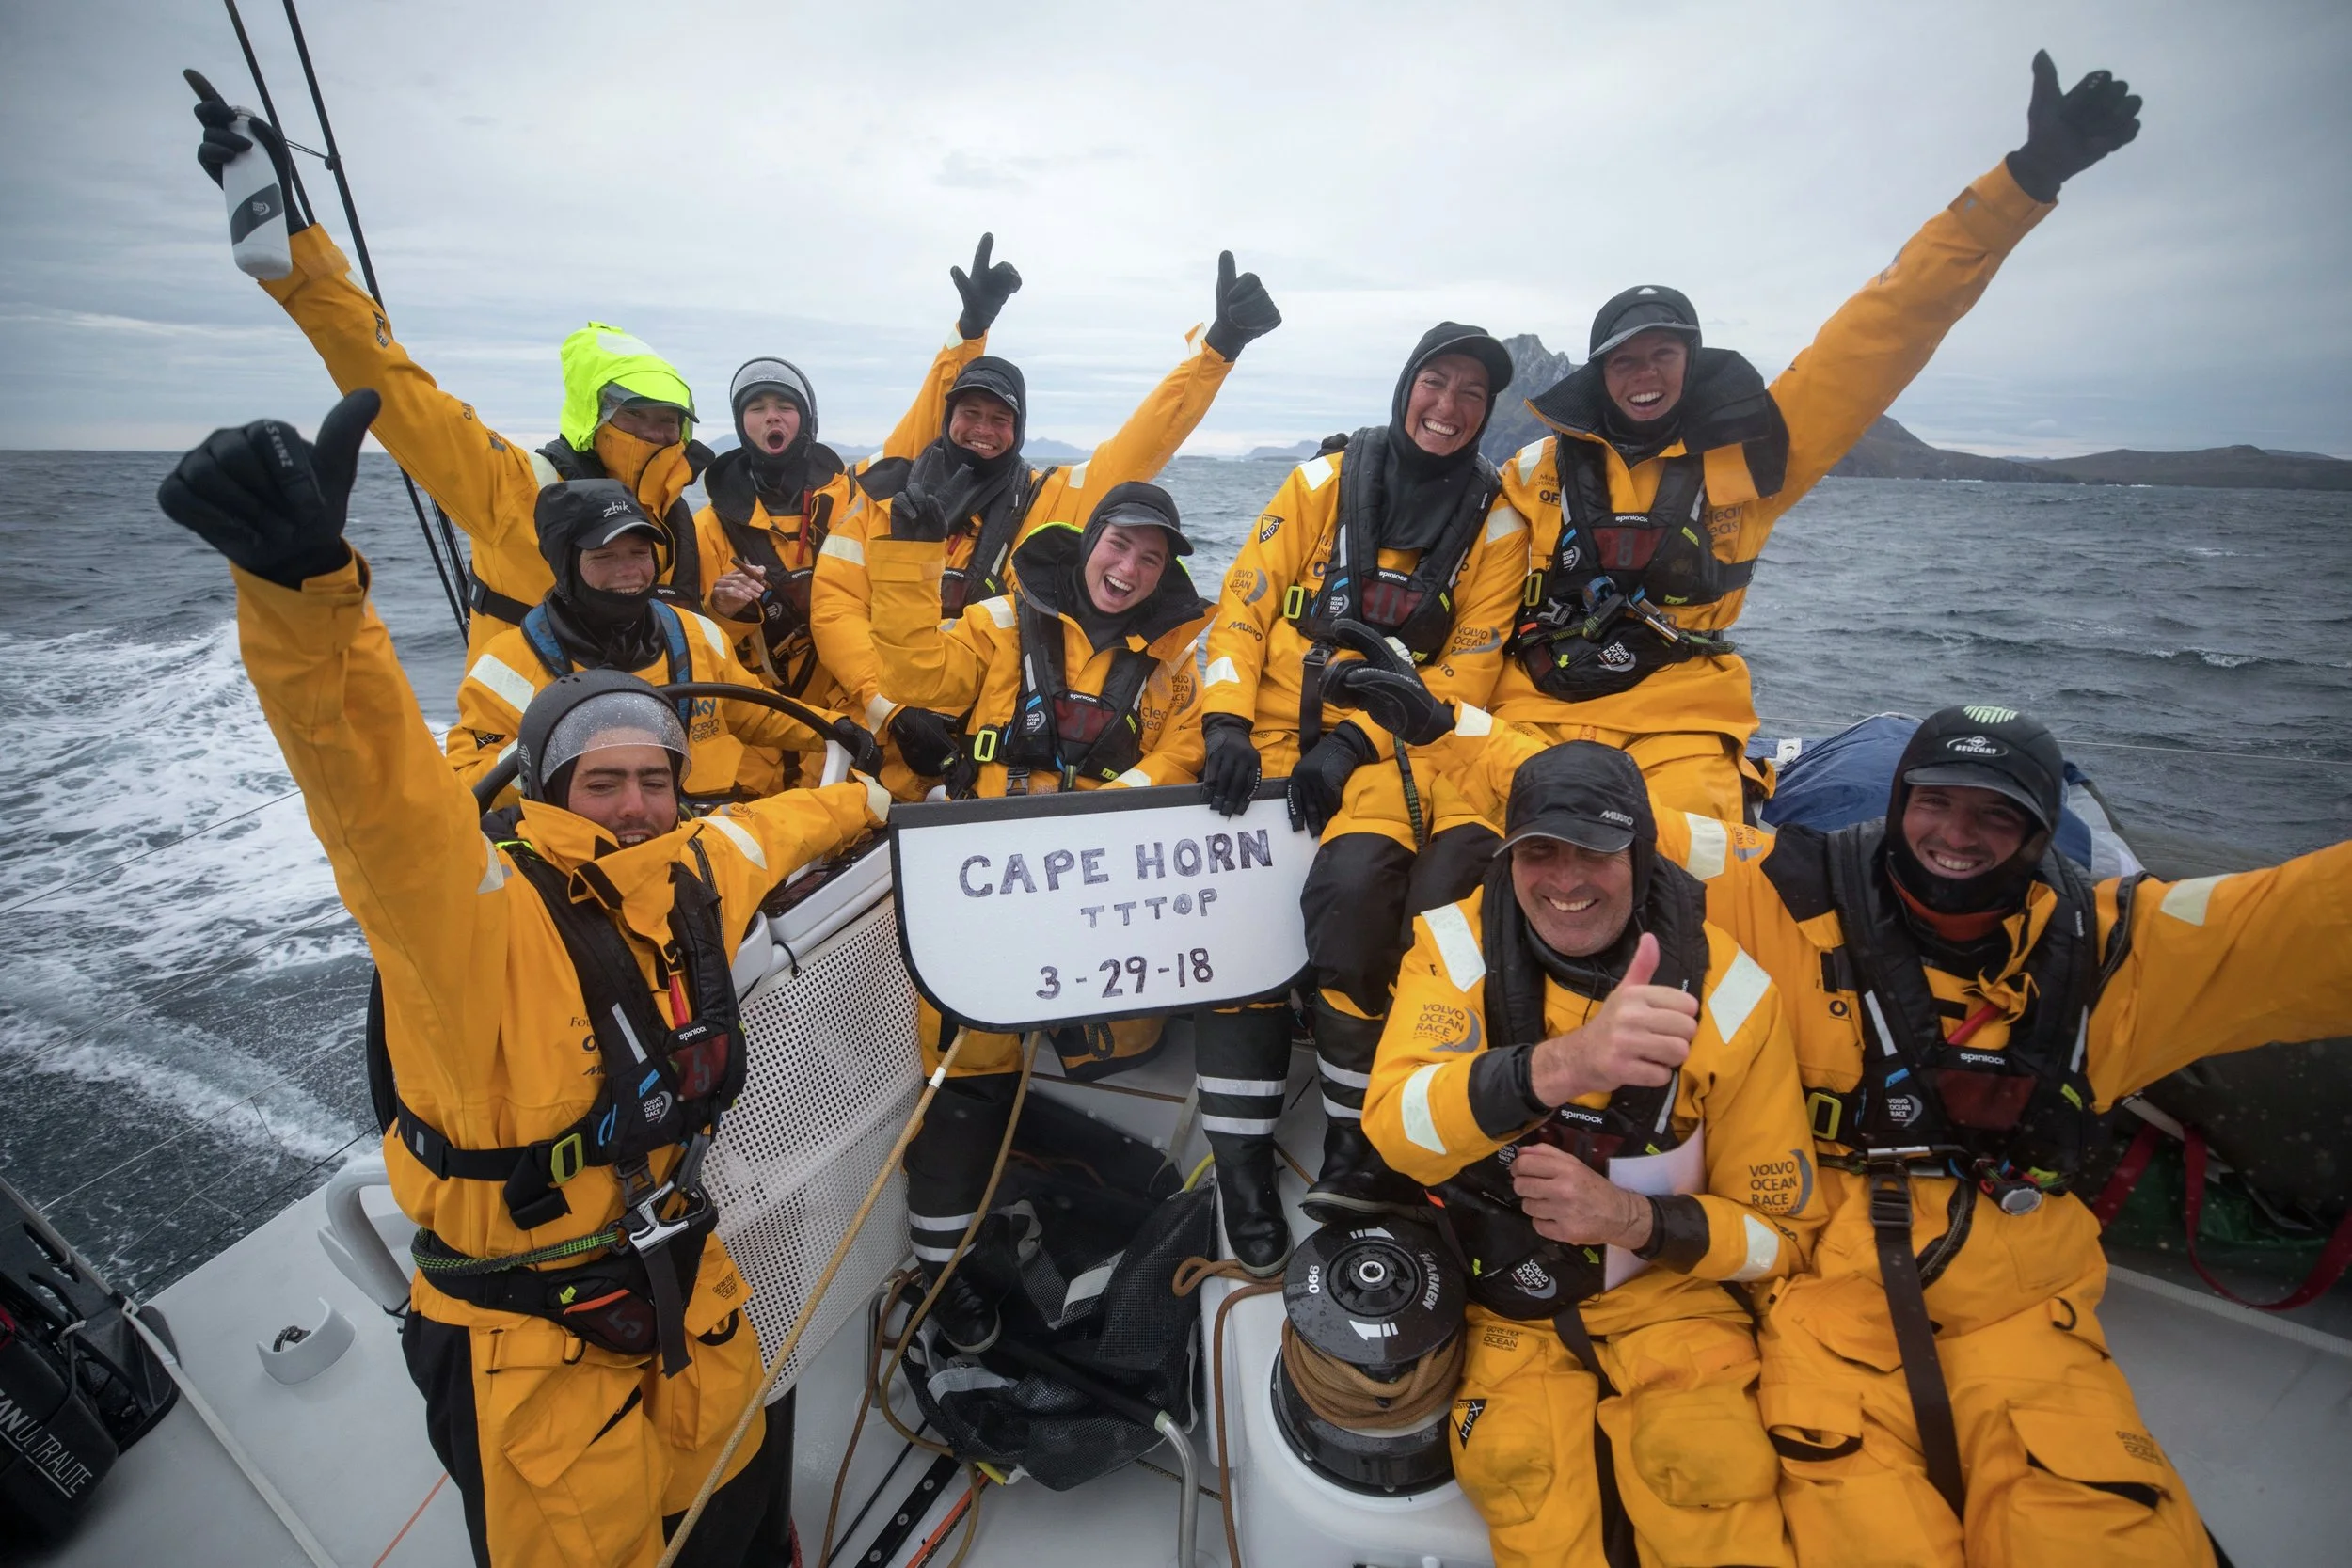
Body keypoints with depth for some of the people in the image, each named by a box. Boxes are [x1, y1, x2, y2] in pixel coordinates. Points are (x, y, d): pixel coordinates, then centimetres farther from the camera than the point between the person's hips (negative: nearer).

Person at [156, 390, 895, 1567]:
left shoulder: (692, 873, -5)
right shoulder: (475, 905, -23)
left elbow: (778, 826, 15)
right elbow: (379, 788, -42)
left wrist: (870, 800, 32)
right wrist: (304, 582, -58)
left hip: (684, 1289, 6)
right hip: (533, 1345, -5)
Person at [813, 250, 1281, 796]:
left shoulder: (1045, 499, 10)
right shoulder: (883, 492, 9)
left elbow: (1139, 446, 0)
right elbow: (834, 606, 3)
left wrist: (1218, 345, -9)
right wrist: (892, 709, -10)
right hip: (882, 731, 0)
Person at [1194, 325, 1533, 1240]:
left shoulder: (1496, 523, 6)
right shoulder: (1325, 480, 7)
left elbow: (1467, 671, -1)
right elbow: (1242, 602, 3)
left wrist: (1357, 743, -14)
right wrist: (1228, 721, -11)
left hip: (1396, 742, -1)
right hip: (1280, 729, 2)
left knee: (1356, 877, -30)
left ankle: (1356, 1148, -10)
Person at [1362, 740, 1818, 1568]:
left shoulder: (1727, 989, -10)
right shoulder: (1458, 942, -13)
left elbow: (1780, 1231, -1)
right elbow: (1395, 1126, -29)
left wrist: (1633, 1218, -21)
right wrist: (1558, 1065, -46)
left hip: (1667, 1292, 1)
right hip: (1502, 1299, -1)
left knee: (1711, 1495, -23)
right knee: (1524, 1479, -24)